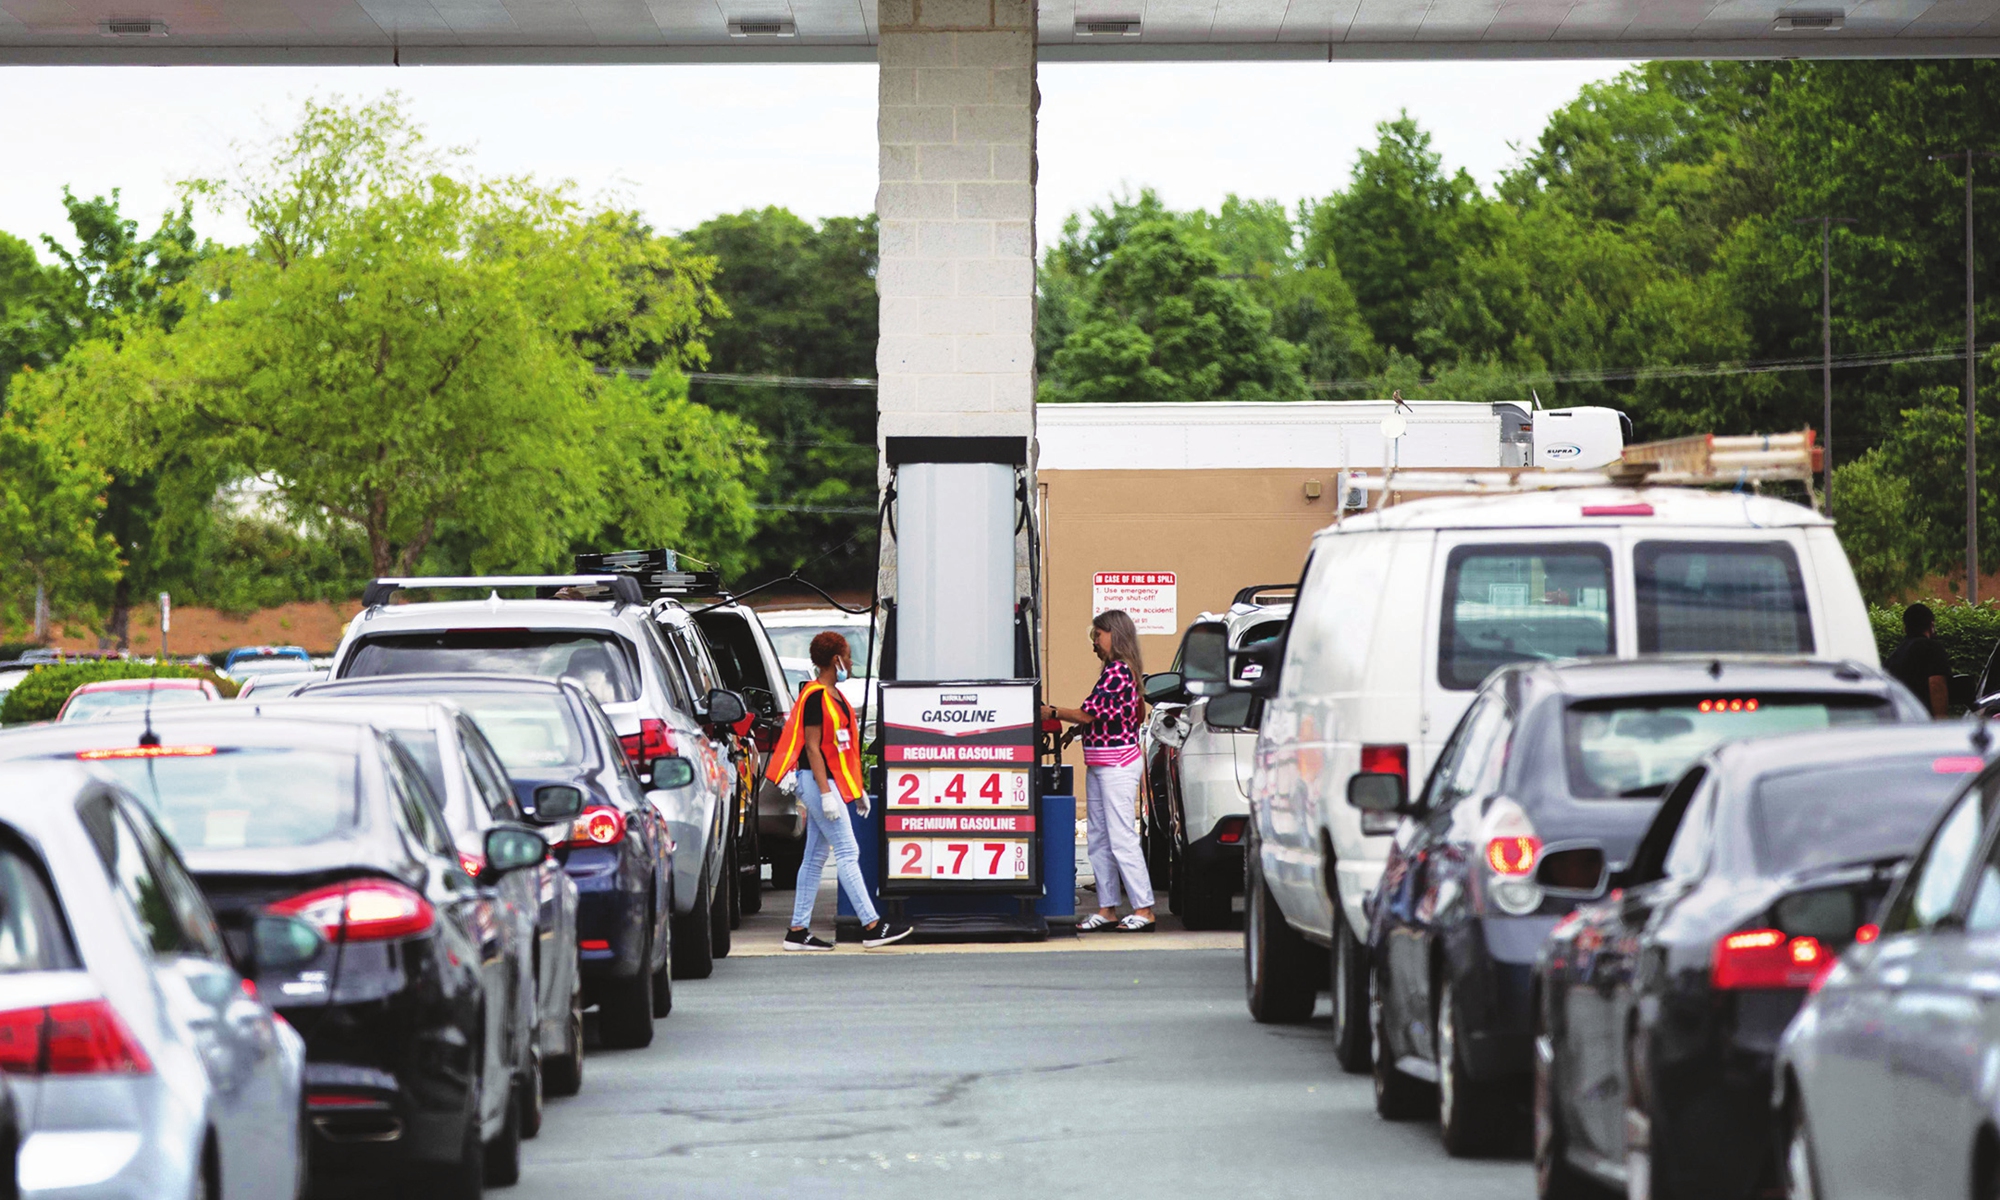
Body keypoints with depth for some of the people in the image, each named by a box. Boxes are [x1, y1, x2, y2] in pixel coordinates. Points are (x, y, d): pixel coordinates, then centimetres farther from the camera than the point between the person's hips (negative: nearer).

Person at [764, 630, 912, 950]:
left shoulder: (834, 696, 16)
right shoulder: (815, 696, -14)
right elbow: (812, 747, -18)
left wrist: (858, 788, 23)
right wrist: (826, 793, -22)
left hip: (833, 781, 10)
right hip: (818, 781, -10)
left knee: (815, 857, 9)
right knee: (847, 852, -11)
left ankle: (798, 931, 10)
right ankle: (872, 926, -12)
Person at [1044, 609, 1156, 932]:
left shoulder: (1118, 671, -15)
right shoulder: (1115, 670, 15)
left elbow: (1088, 713, -16)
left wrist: (1052, 713, -5)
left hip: (1117, 763, -10)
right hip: (1098, 765, 10)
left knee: (1122, 838, -9)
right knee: (1098, 839, 10)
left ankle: (1143, 909, -8)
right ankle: (1107, 908, 14)